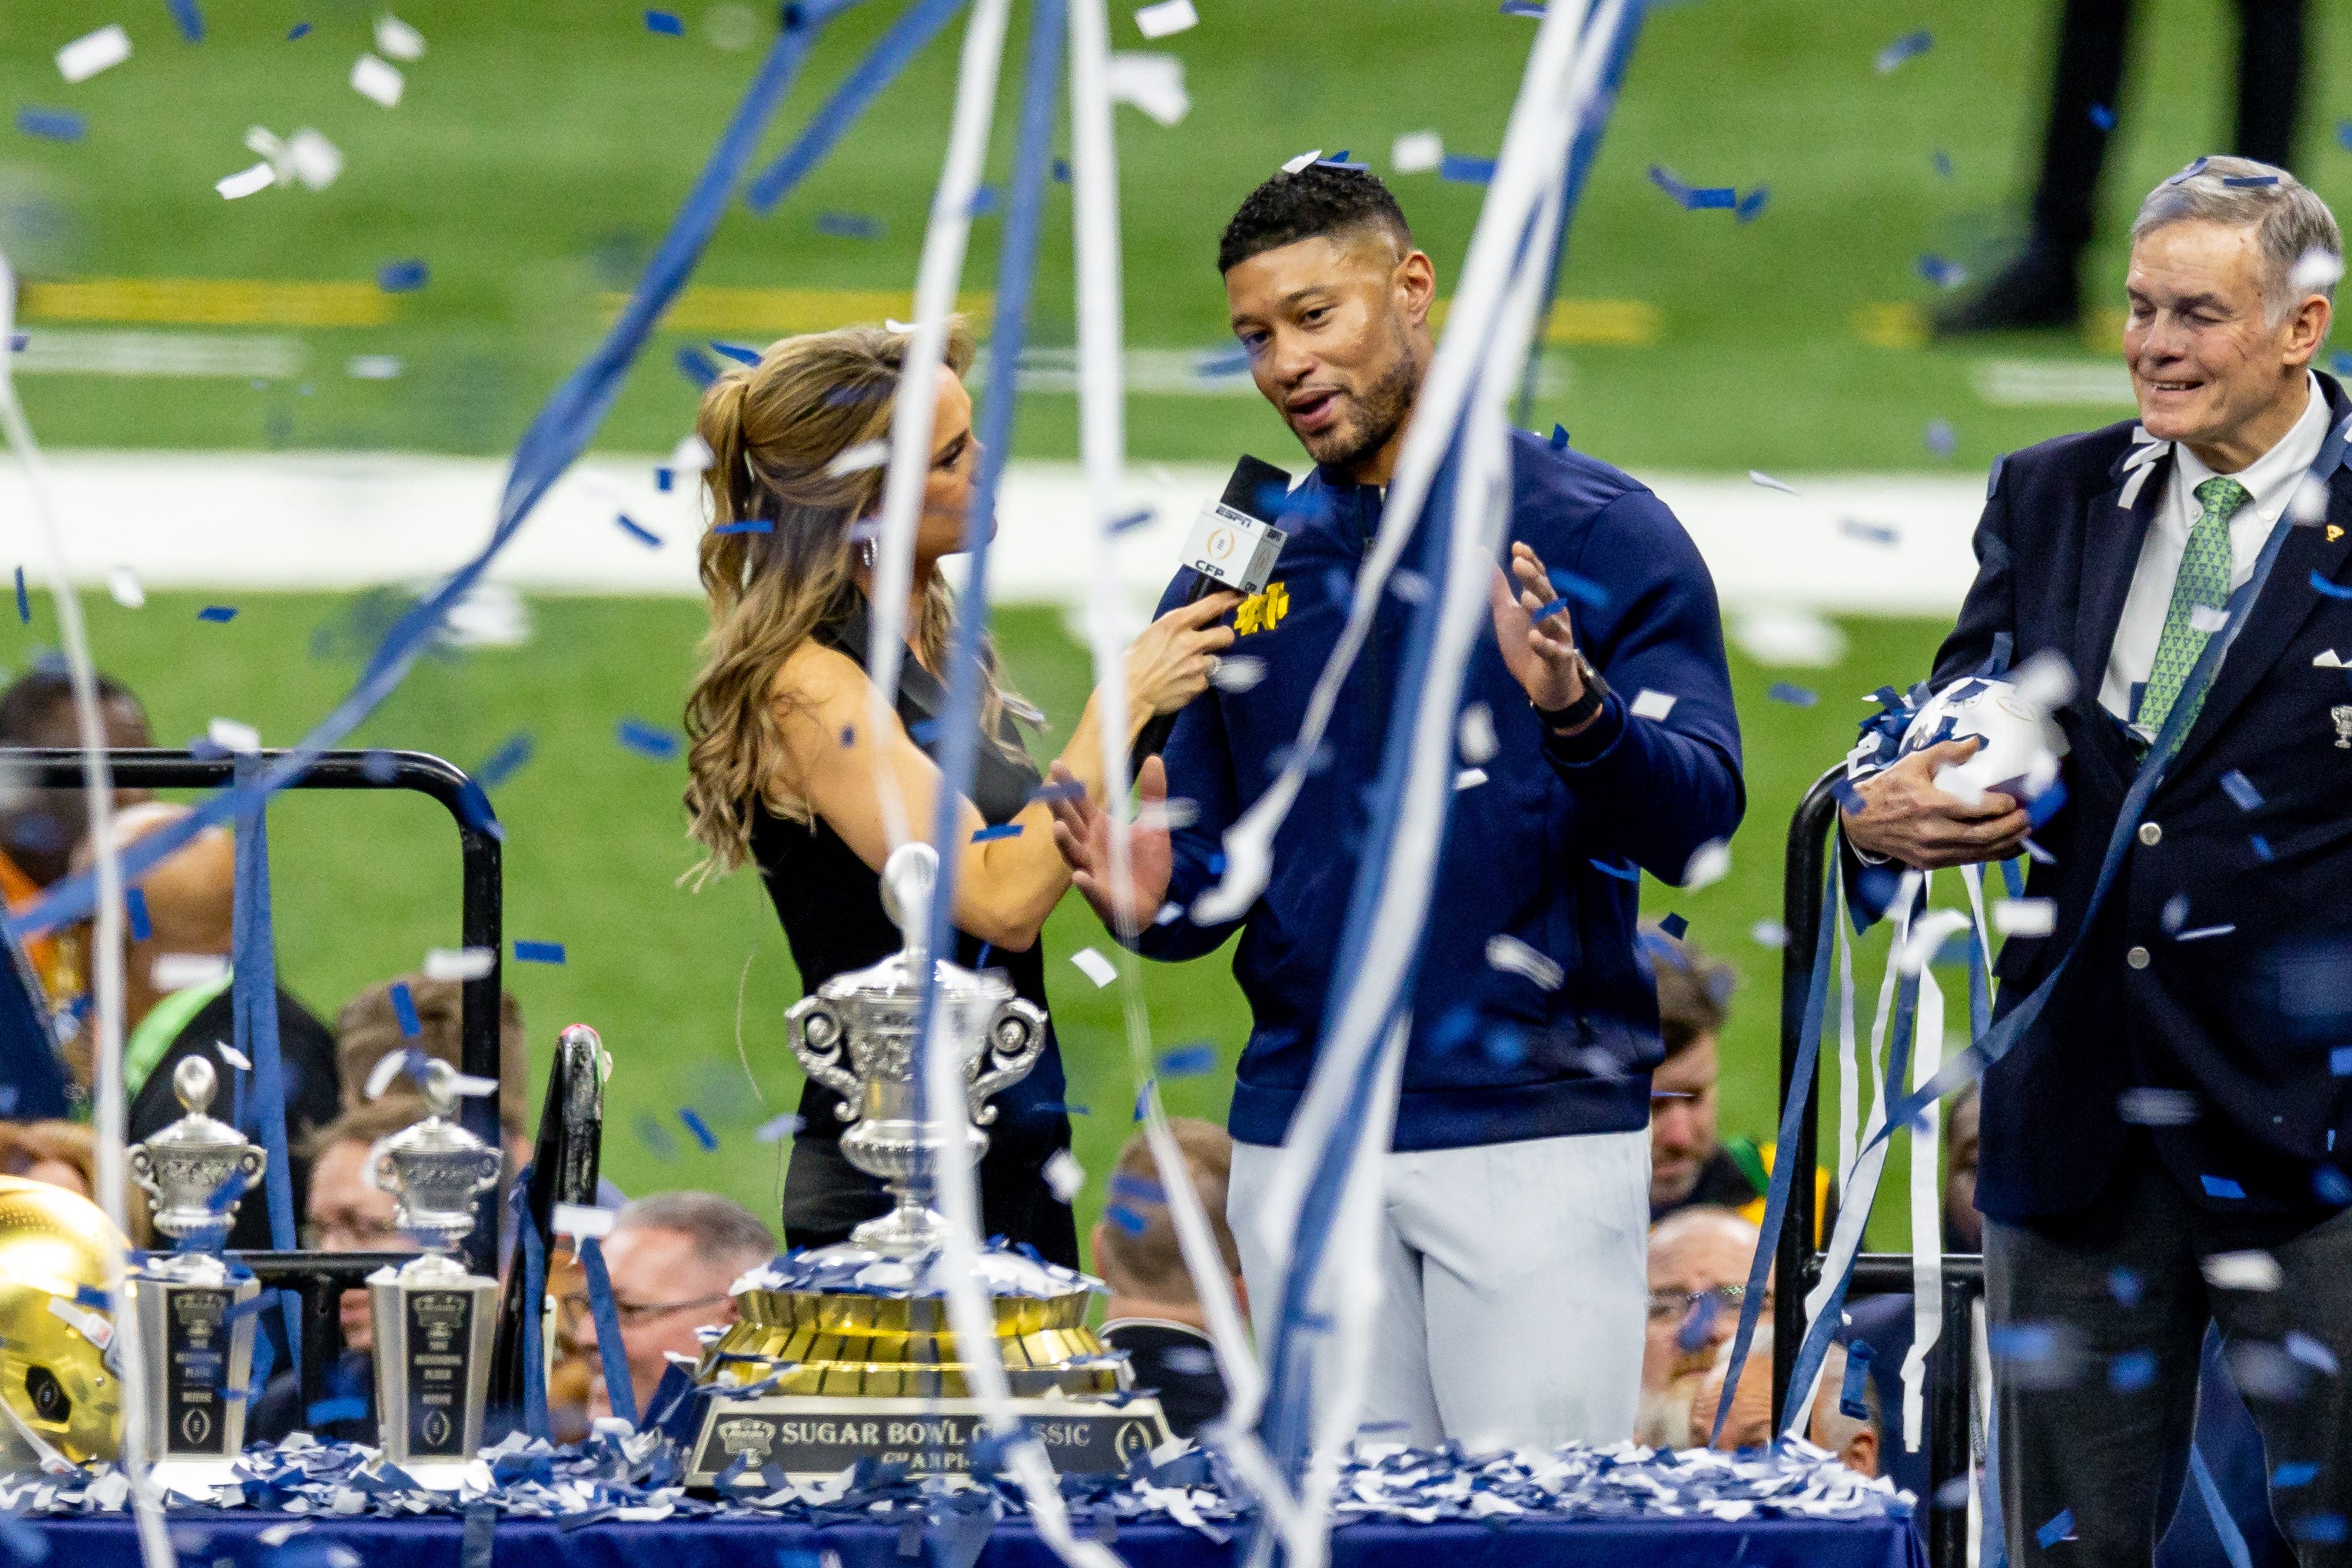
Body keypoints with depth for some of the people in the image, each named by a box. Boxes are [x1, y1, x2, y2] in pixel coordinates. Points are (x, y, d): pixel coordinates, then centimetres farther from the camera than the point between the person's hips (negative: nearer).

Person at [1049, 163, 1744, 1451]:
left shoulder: (1599, 534, 0)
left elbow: (1695, 823, -8)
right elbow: (1212, 863, 16)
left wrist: (1578, 713, -28)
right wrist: (1153, 901, -7)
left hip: (1538, 1133, -4)